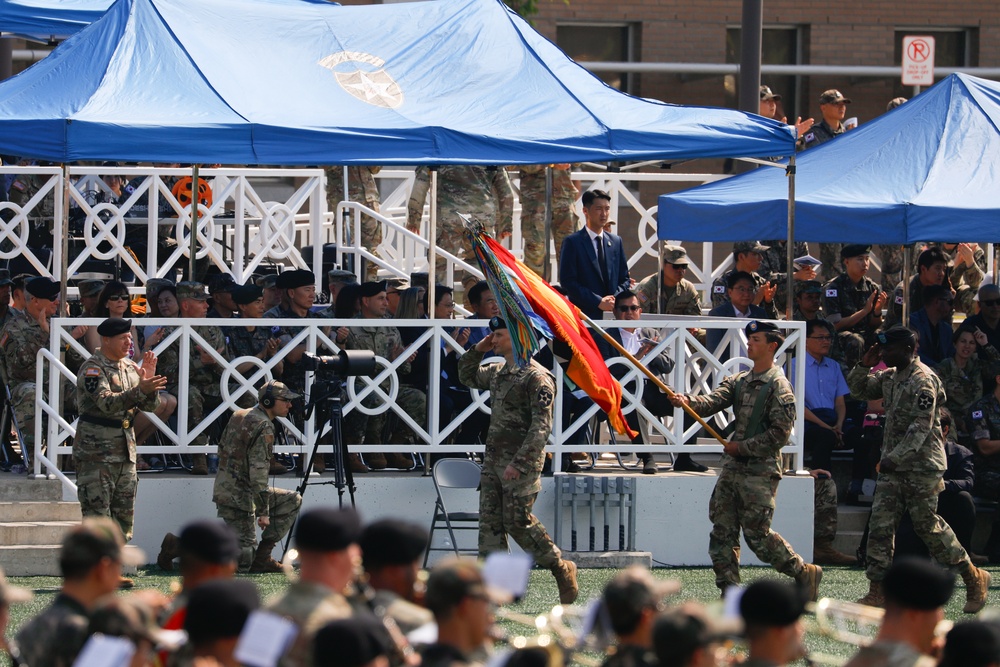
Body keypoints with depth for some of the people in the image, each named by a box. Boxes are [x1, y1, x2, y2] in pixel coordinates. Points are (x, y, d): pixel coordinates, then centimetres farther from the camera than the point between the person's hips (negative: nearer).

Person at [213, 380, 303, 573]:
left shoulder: (239, 415, 11)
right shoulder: (264, 427, -18)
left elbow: (221, 449, 22)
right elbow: (258, 472, -23)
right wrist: (263, 512, -19)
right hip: (239, 496, -10)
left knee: (293, 501, 14)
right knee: (244, 558, -6)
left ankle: (262, 557, 10)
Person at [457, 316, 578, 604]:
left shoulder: (536, 377, -14)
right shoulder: (498, 371, 13)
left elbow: (541, 426, -19)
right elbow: (467, 377, 32)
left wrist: (519, 462, -24)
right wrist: (477, 350, 13)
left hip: (521, 463, -9)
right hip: (493, 460, 9)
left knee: (518, 522, -7)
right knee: (490, 522, 3)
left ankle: (562, 569, 11)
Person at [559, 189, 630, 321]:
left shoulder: (616, 242, 17)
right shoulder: (572, 242, 1)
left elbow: (624, 279, 20)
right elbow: (567, 281, -6)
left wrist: (614, 299, -2)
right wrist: (598, 302, -11)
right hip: (583, 314, -4)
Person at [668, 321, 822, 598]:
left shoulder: (778, 386, -9)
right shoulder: (738, 381, 14)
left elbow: (780, 434, -14)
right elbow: (713, 402, -2)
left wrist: (743, 447, -14)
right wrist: (687, 401, -21)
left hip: (760, 471, -8)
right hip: (732, 468, 8)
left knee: (757, 534, -8)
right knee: (722, 531, 5)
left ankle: (804, 573, 8)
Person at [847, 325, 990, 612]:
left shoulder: (923, 380, -15)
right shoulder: (889, 377, 13)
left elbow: (922, 426, -21)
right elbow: (858, 390, 26)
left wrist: (895, 457, -25)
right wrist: (864, 365, 7)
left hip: (922, 465, -8)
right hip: (893, 465, 8)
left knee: (927, 524, -5)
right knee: (880, 524, 1)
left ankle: (974, 578, 10)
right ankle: (877, 590, 2)